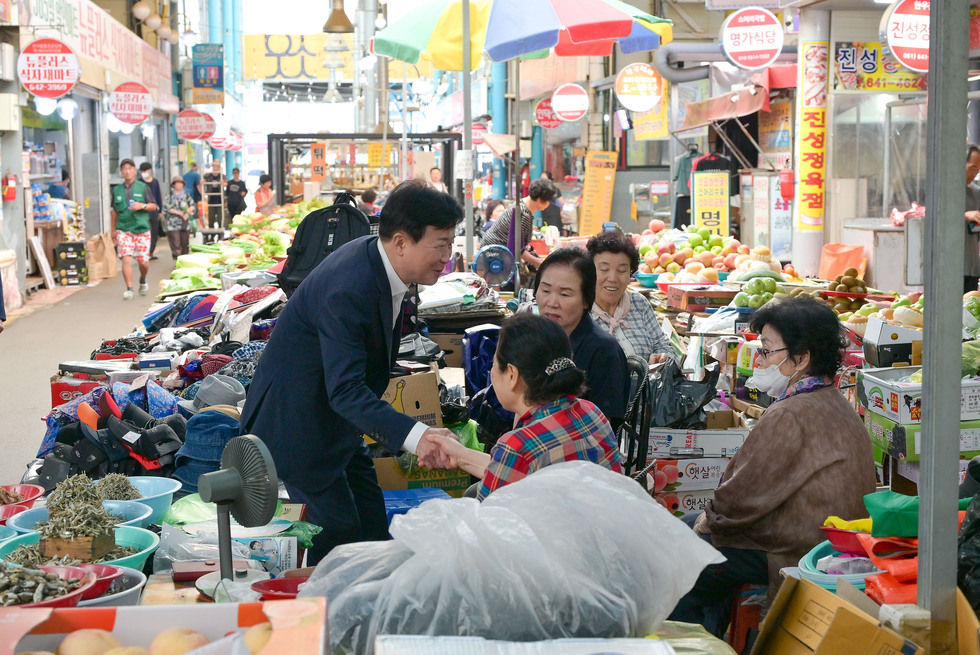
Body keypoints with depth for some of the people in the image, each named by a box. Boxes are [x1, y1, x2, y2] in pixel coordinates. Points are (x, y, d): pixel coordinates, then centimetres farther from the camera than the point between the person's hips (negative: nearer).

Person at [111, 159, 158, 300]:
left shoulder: (142, 187, 2)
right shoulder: (117, 190, 9)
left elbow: (154, 206, 5)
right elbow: (115, 211, 17)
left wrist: (142, 206, -15)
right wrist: (113, 230, 18)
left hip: (141, 229, -1)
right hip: (123, 230, 1)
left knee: (143, 261, 2)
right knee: (126, 259, -13)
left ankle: (143, 280, 32)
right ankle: (129, 289, -9)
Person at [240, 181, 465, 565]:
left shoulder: (378, 263, -3)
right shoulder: (347, 290, -32)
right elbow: (345, 389, -39)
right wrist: (415, 437, -50)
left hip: (334, 423, 10)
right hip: (295, 426, -10)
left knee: (373, 532, 12)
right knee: (338, 538, -6)